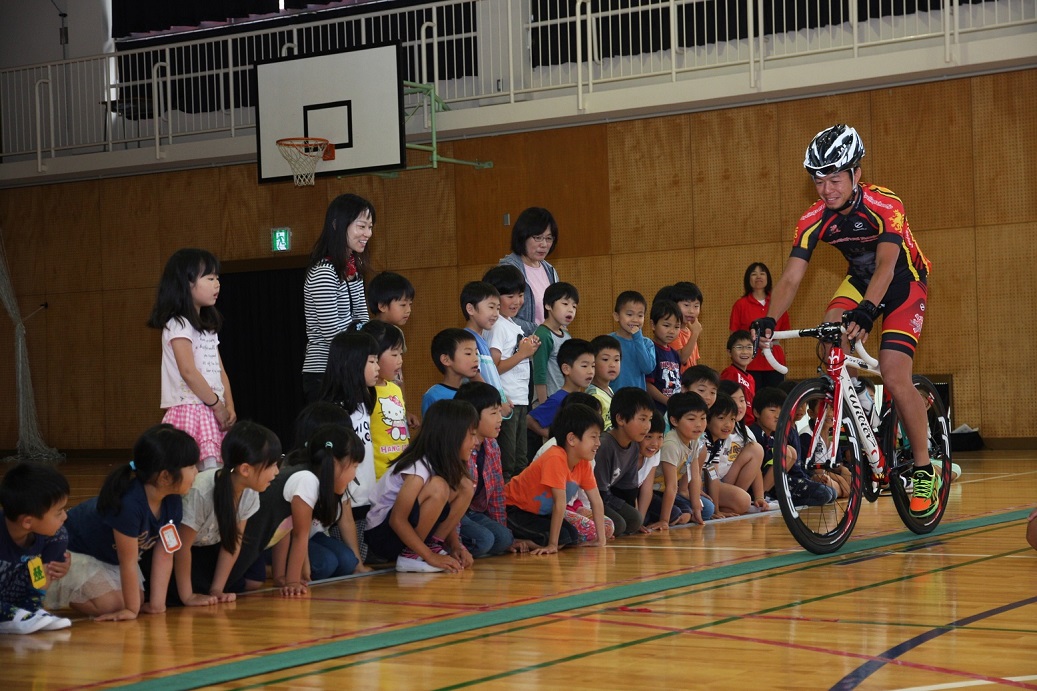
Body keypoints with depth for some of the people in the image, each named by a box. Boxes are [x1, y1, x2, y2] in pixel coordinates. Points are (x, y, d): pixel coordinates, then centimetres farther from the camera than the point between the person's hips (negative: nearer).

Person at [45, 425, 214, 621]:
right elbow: (128, 563, -31)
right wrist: (132, 609, -23)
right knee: (112, 604, -17)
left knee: (137, 600, -2)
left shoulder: (173, 502, -16)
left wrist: (157, 604, -15)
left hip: (110, 555, 8)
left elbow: (164, 555, -12)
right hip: (73, 552, -8)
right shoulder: (129, 504, -40)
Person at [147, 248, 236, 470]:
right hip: (190, 410, -8)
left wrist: (229, 406, 3)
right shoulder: (178, 325, -7)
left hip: (211, 412, 8)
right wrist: (217, 405, -12)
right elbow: (188, 371, -16)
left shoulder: (208, 326, 20)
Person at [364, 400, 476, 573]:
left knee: (465, 487, -4)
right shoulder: (418, 469, -25)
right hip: (382, 535, -8)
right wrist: (430, 557, -24)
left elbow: (445, 513, 10)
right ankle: (410, 555, -16)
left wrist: (456, 546, -5)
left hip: (406, 533, 8)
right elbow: (397, 520, -25)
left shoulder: (445, 465, 1)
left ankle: (434, 545, 0)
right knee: (438, 487, -30)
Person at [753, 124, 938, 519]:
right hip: (860, 279, 5)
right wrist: (768, 319, -42)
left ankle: (924, 470, -4)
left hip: (904, 282, -5)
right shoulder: (814, 219, -18)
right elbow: (791, 278, -23)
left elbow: (886, 264, -43)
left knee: (894, 376, -19)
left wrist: (866, 311, -61)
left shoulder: (884, 206, -31)